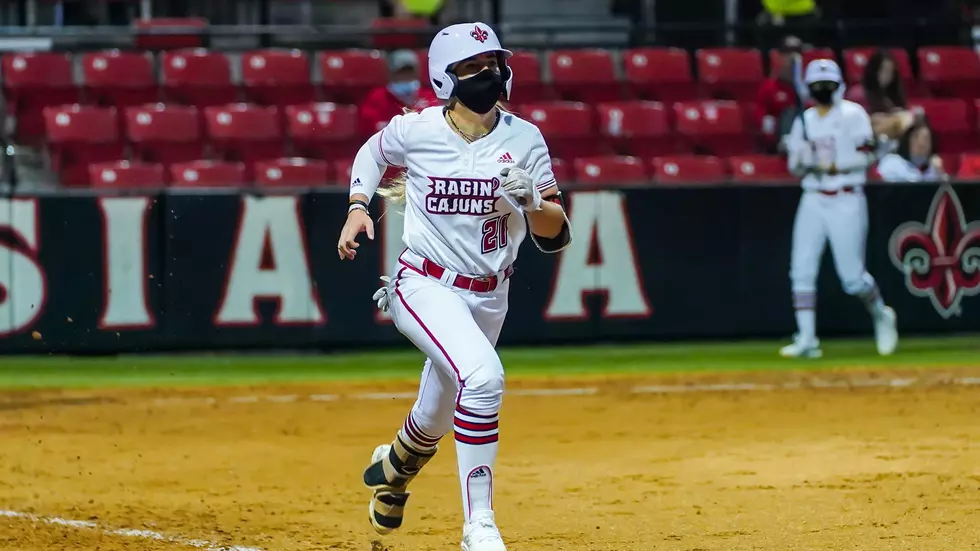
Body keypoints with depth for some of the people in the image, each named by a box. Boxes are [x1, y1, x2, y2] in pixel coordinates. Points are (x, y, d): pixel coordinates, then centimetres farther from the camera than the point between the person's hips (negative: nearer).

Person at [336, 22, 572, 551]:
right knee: (482, 375, -31)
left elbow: (555, 236, -5)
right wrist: (357, 206, 0)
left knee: (436, 419, 18)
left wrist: (532, 201, -25)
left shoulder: (524, 140, -6)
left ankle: (393, 465, 56)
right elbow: (372, 152, 15)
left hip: (488, 296, 4)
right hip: (425, 285, -4)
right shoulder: (414, 131, -9)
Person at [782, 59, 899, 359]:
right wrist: (800, 159, -9)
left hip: (846, 201, -5)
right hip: (812, 200, 5)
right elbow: (795, 167, 14)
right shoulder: (805, 121, 13)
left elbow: (865, 155, -11)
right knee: (802, 270, -7)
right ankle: (806, 340, -6)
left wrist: (832, 165, -21)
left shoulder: (852, 115, -2)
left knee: (852, 275, -5)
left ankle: (880, 314, 23)